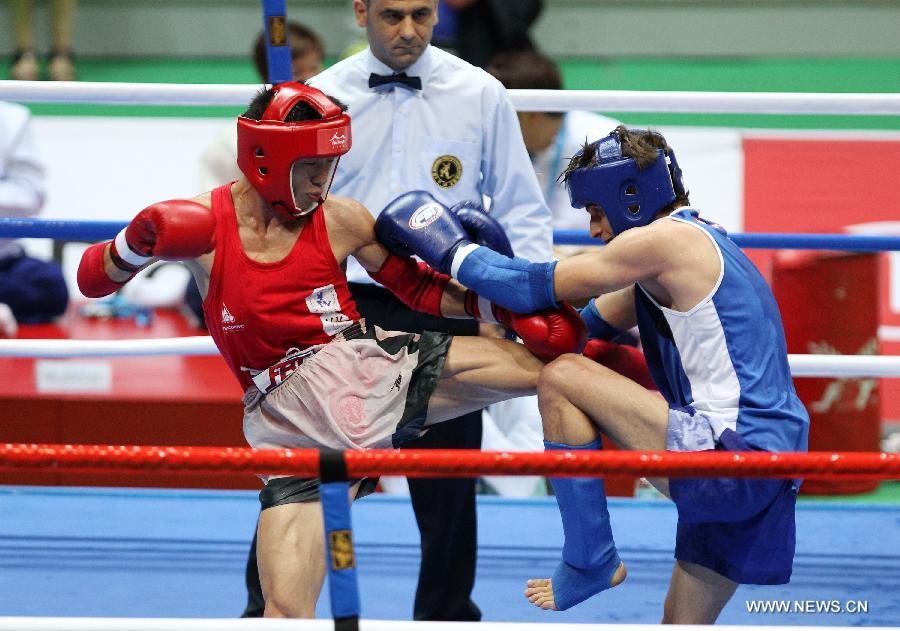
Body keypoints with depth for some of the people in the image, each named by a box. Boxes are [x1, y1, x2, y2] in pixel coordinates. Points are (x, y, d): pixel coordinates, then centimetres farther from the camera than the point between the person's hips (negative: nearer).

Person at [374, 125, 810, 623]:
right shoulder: (696, 246, 22)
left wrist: (453, 251, 9)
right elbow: (585, 326, 28)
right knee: (682, 625, 18)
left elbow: (540, 288, -3)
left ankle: (589, 563, -4)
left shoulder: (666, 239, -8)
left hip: (731, 458, -10)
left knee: (562, 379, -9)